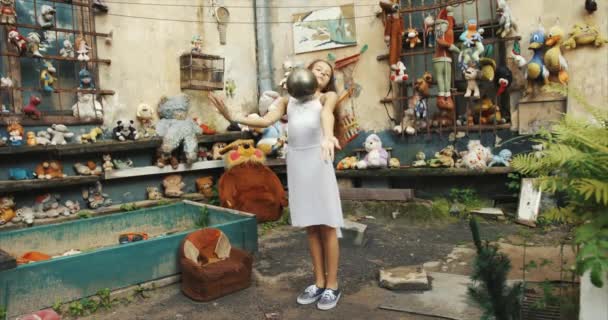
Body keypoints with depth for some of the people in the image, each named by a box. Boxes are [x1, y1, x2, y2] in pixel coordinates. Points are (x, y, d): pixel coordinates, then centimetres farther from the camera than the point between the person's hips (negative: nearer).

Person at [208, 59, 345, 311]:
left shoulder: (328, 96, 8)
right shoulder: (288, 99, 18)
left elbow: (326, 113, -16)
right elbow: (266, 121, 4)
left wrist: (328, 137, -37)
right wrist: (233, 118, -10)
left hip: (317, 158, -3)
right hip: (295, 160, 3)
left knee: (326, 224, 0)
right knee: (310, 225, 10)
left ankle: (332, 285, 12)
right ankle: (319, 282, 21)